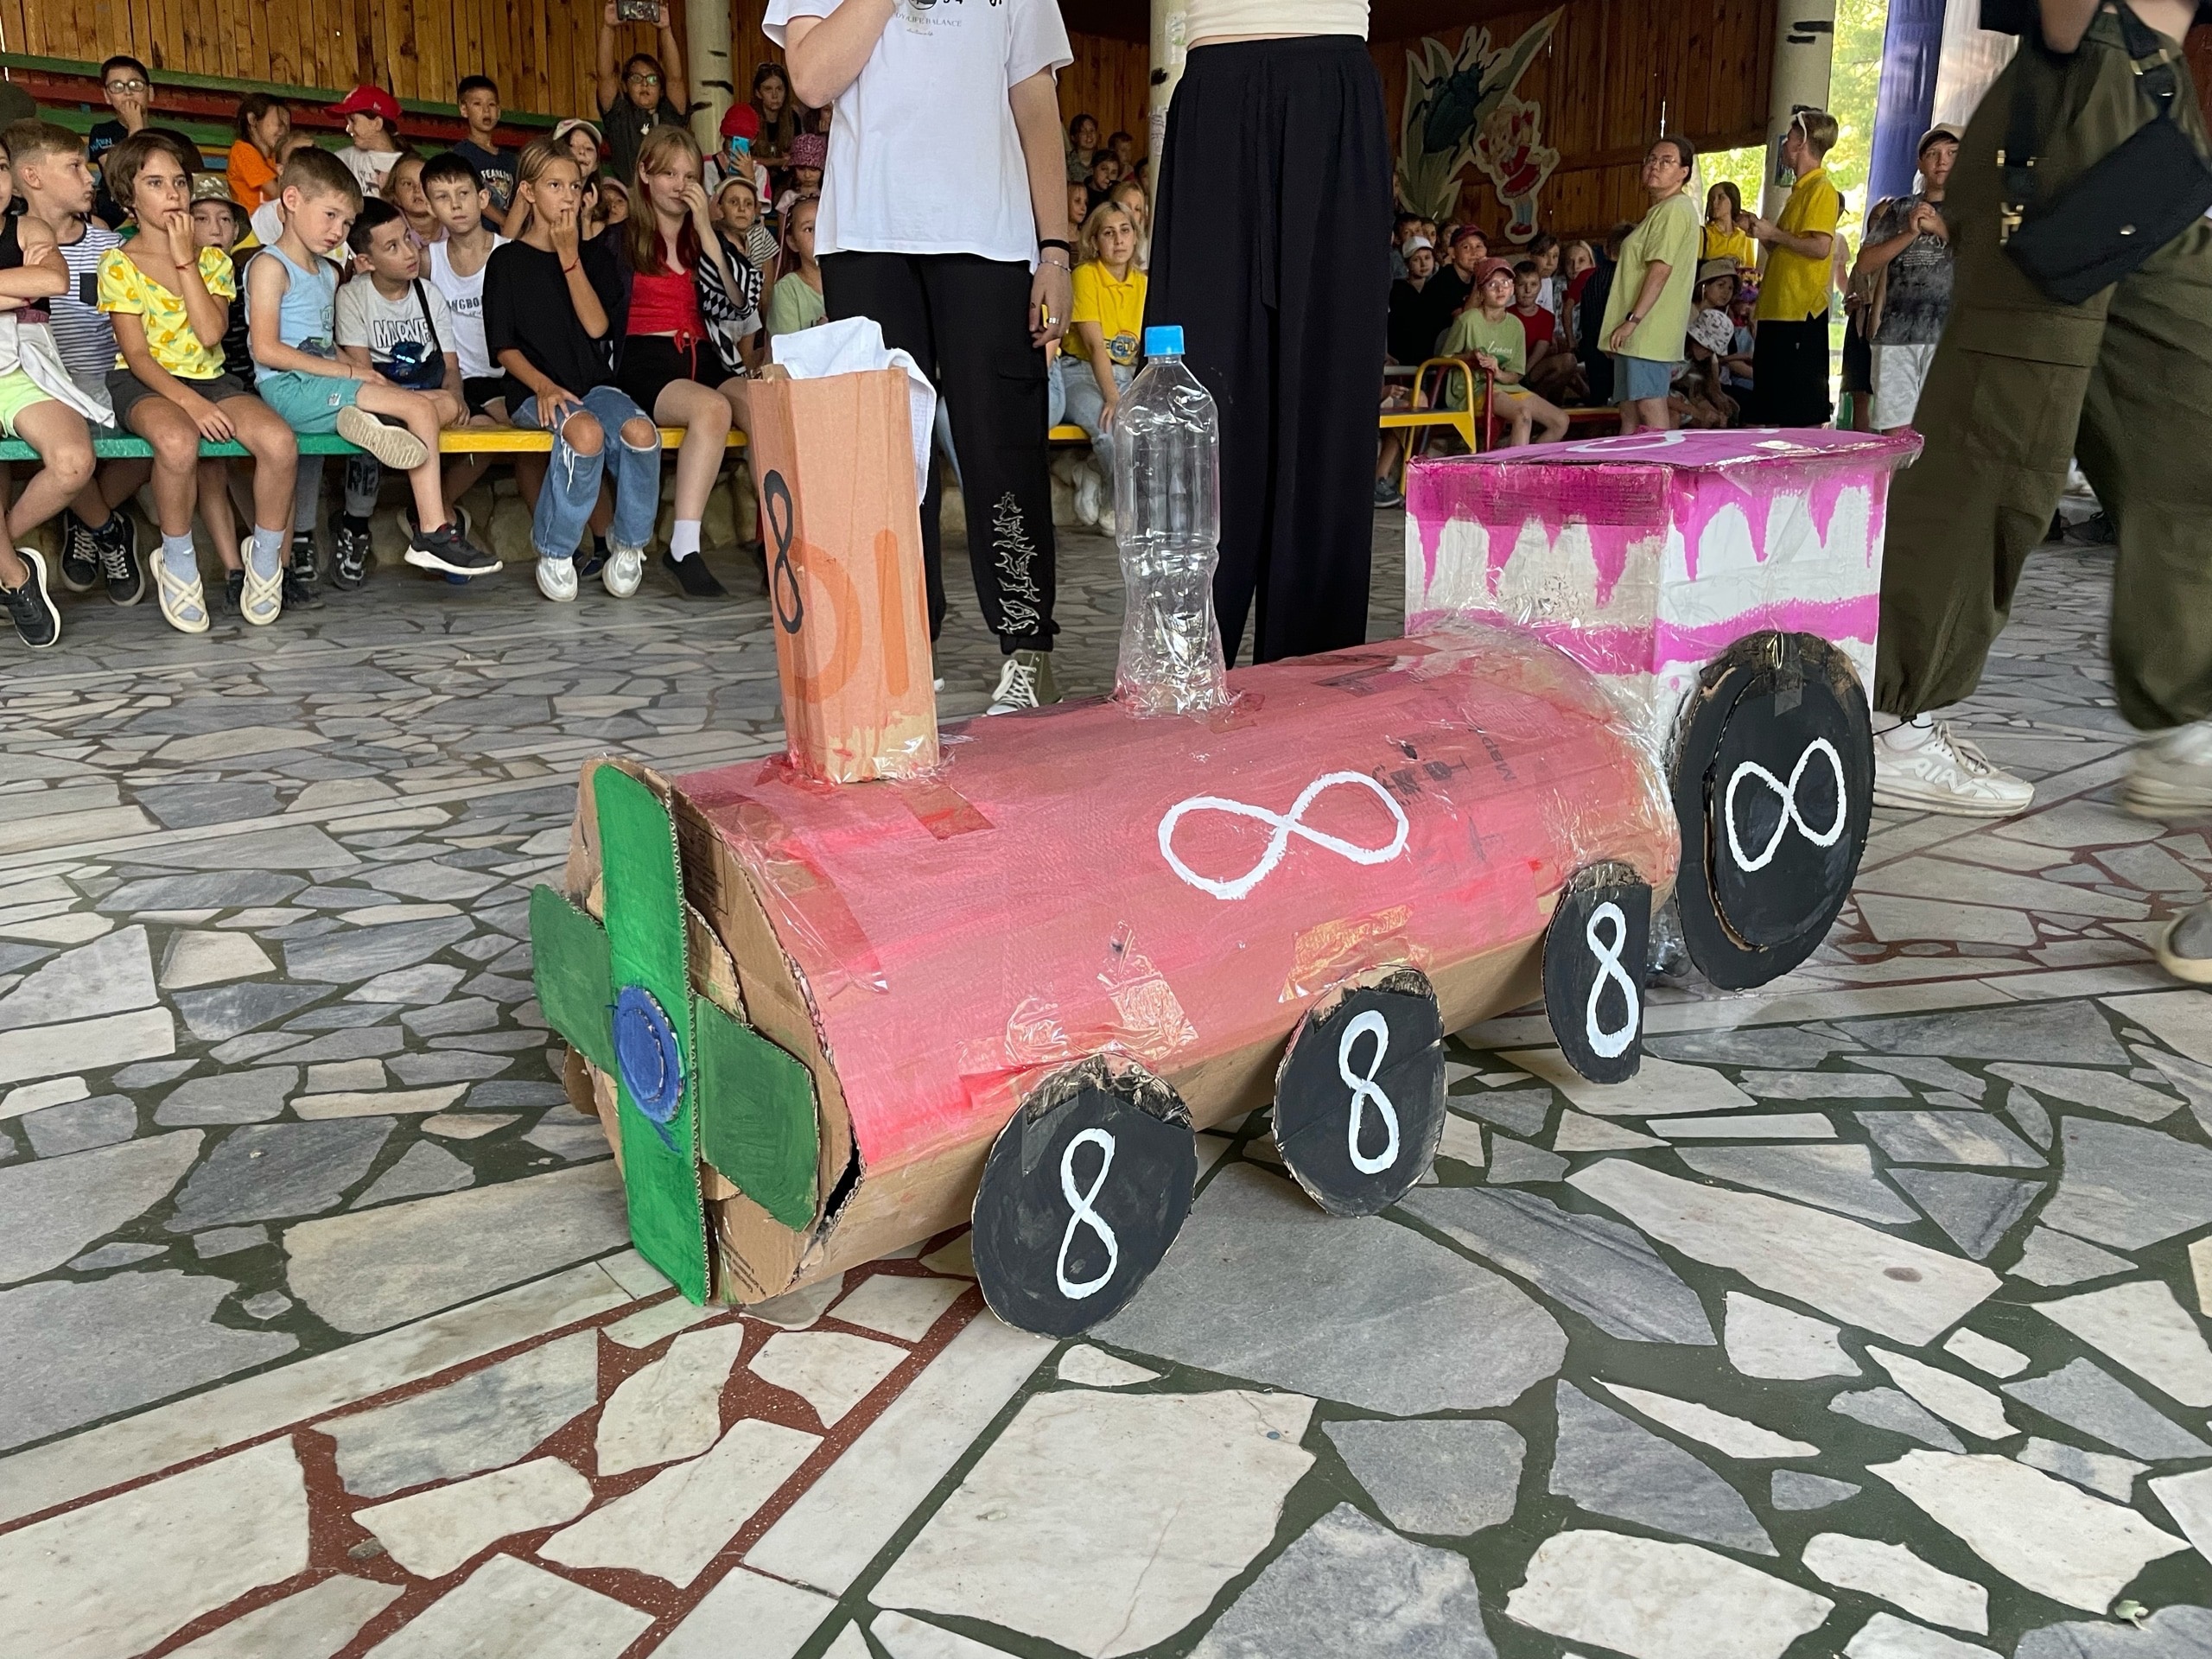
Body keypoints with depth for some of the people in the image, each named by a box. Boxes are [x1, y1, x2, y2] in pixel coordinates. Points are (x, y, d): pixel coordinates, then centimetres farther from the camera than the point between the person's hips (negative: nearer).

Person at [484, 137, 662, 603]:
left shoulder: (595, 254, 15)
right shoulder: (507, 260, 6)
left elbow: (597, 327, -1)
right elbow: (504, 347, 1)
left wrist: (570, 257, -4)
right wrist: (544, 387, -16)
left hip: (594, 384, 3)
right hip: (534, 390, -3)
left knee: (640, 432, -31)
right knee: (587, 432, -36)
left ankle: (630, 548, -11)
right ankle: (554, 553, -19)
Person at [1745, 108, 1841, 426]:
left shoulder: (1821, 189, -8)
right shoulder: (1800, 190, 21)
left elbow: (1820, 248, -19)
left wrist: (1774, 233, -10)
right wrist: (1762, 232, 11)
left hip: (1802, 312, -10)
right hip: (1780, 310, 10)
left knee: (1805, 413, -8)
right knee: (1777, 411, 11)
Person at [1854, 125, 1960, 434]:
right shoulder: (1899, 209, 20)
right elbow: (1865, 263, 10)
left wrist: (1941, 229, -11)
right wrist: (1910, 233, -3)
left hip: (1947, 332, -3)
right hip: (1896, 331, 3)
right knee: (1894, 430, 0)